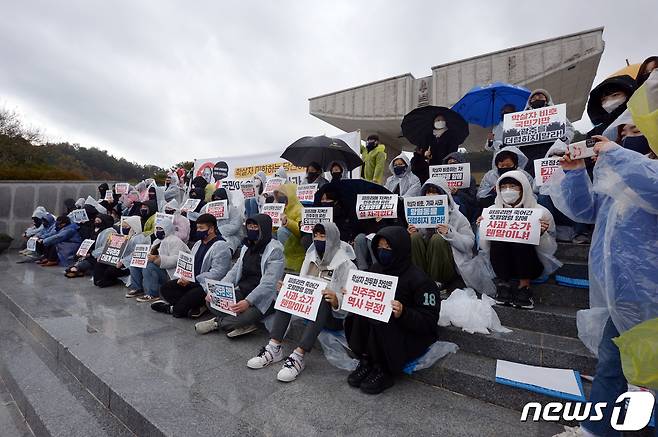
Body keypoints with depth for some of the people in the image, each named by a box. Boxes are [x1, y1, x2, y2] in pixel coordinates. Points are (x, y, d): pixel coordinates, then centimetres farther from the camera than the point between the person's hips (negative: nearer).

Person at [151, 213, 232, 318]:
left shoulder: (221, 247, -14)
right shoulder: (198, 243, 15)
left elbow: (216, 274, -22)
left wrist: (192, 279, -20)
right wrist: (184, 277, -3)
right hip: (192, 281, 9)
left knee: (190, 297, -33)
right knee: (165, 288, -2)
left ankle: (174, 309, 1)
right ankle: (197, 307, -12)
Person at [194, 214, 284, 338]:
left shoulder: (275, 249, -13)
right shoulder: (247, 247, 13)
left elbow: (269, 283, -21)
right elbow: (234, 272, 11)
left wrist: (248, 301, -31)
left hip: (264, 298, -7)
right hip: (242, 292, 7)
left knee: (245, 316, -31)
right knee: (212, 300, -10)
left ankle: (216, 323, -1)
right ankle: (244, 326, -12)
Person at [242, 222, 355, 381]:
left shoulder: (346, 265, -13)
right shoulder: (311, 257, 4)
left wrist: (336, 300, -37)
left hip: (335, 316, -6)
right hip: (310, 308, 6)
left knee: (322, 301, -36)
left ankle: (298, 356, -36)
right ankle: (274, 347, -21)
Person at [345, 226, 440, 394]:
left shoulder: (419, 279, -20)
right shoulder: (377, 268, -2)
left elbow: (429, 321, -20)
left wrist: (403, 314, -36)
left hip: (414, 335, -6)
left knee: (378, 322, -31)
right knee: (354, 317, -18)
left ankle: (384, 372, -8)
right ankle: (366, 362, -2)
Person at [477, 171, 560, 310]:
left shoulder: (540, 212, -6)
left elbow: (550, 250, -6)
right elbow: (485, 248, -1)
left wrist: (542, 234, -24)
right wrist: (483, 229, -18)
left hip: (532, 264, -1)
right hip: (502, 265, 2)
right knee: (498, 238, -26)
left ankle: (524, 288, -14)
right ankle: (503, 285, -12)